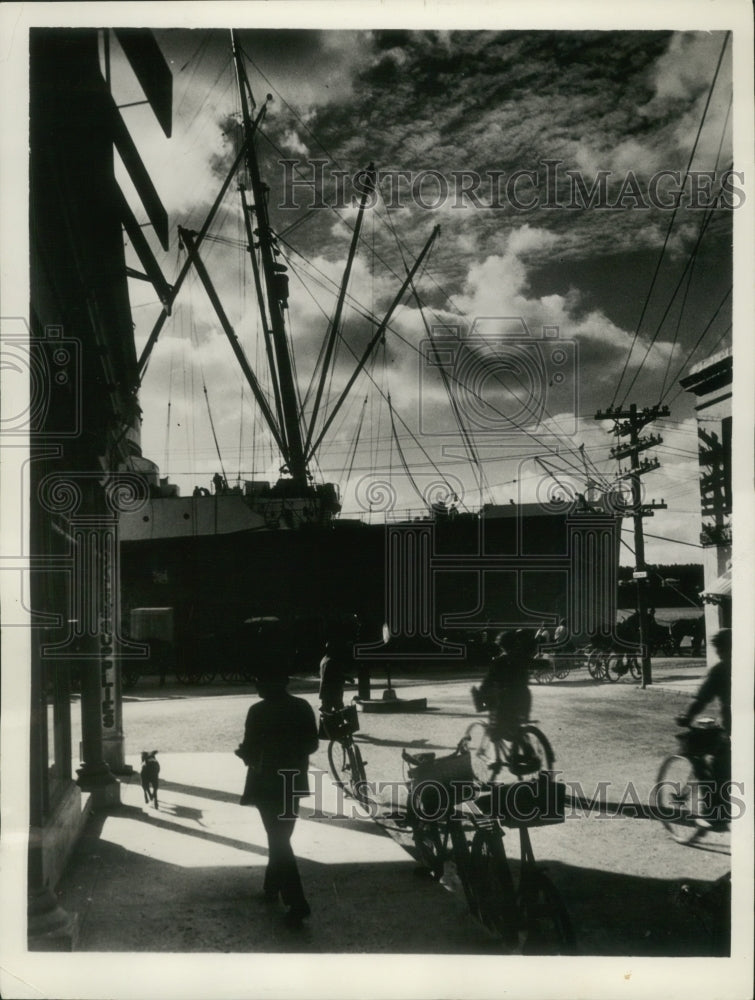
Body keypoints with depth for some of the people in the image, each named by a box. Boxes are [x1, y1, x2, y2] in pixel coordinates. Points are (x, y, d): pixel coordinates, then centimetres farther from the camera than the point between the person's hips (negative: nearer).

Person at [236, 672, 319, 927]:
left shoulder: (258, 711, -16)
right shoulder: (303, 707, -2)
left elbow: (250, 750, -12)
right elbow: (312, 744, 6)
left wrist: (242, 753, 10)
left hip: (267, 783, -5)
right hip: (294, 781, 5)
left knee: (278, 840, -2)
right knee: (281, 837, 21)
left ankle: (297, 903, -7)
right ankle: (271, 888, 34)